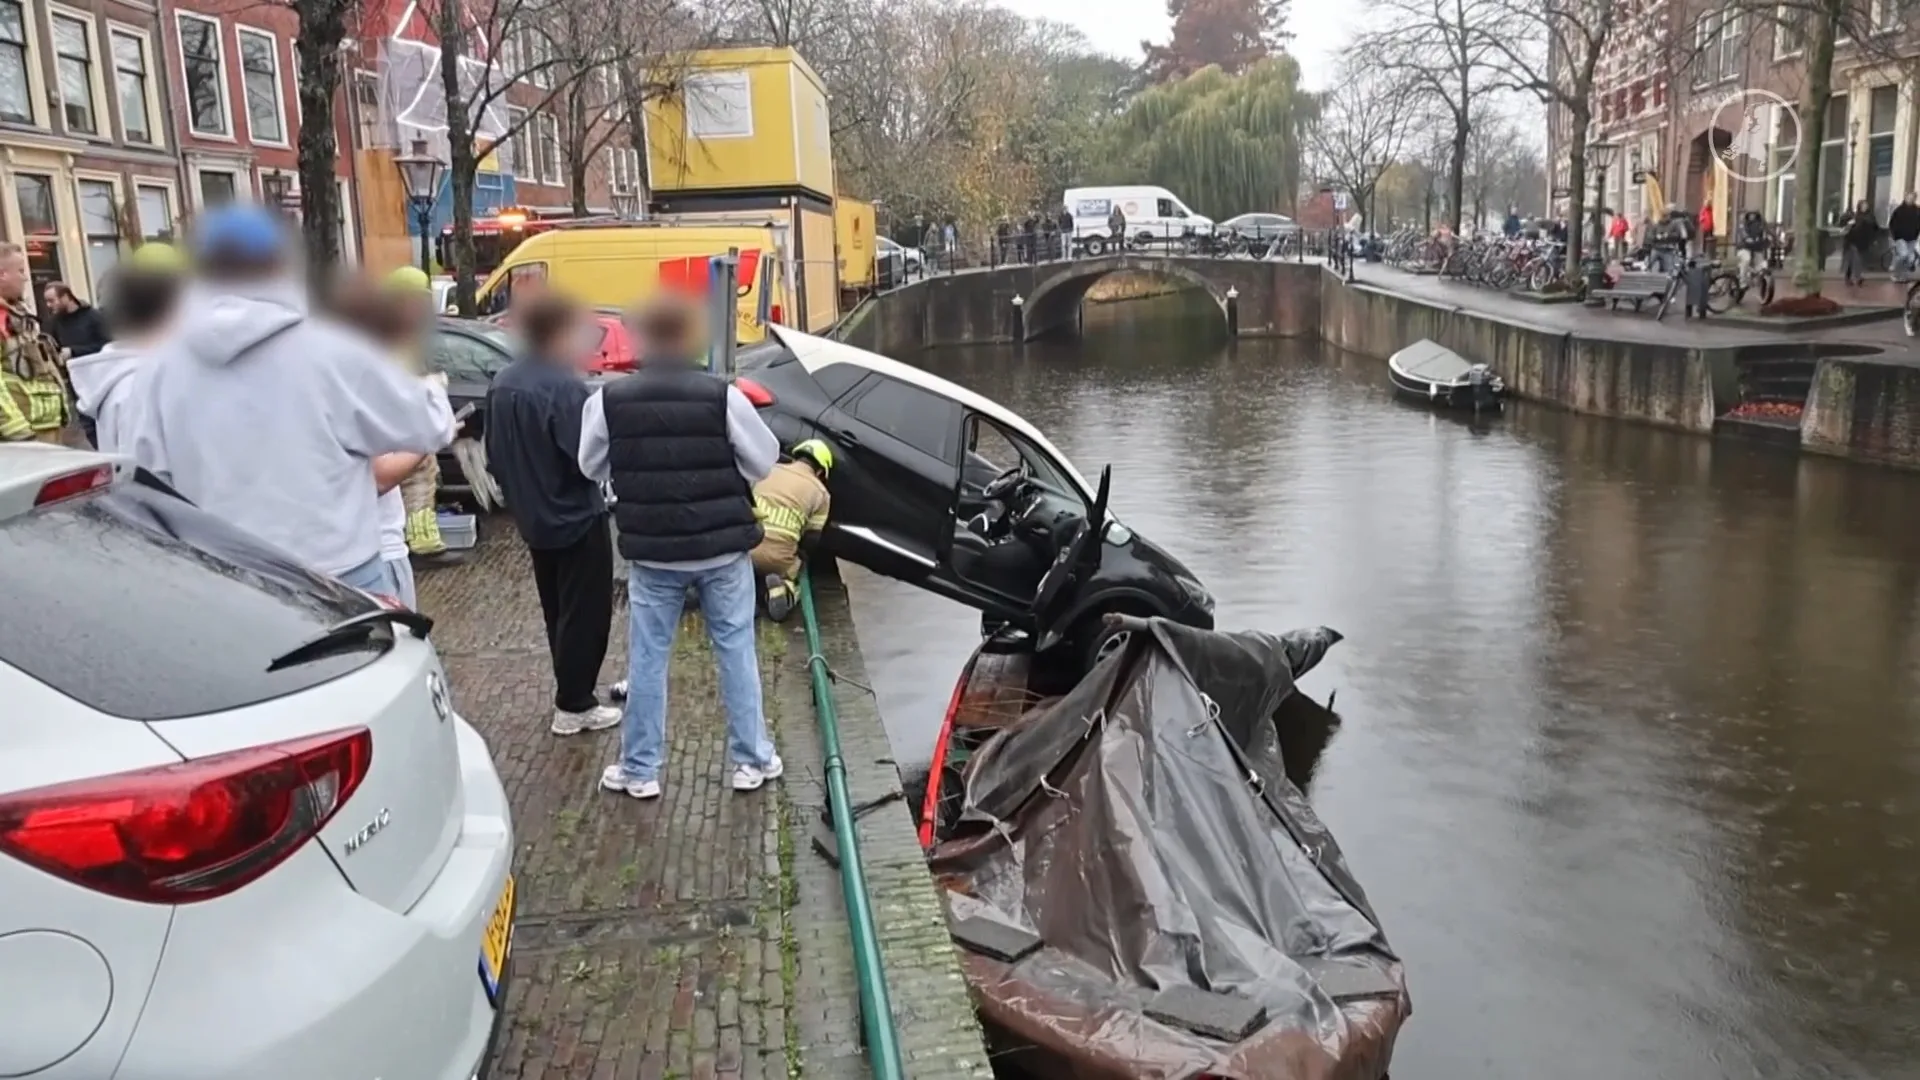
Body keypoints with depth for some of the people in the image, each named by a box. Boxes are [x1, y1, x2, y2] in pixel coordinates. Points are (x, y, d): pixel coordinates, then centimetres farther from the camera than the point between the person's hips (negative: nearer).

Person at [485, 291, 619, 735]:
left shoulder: (502, 384, 3)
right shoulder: (565, 387, -23)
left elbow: (494, 457, 9)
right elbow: (585, 458, -25)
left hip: (534, 520, 8)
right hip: (576, 519, -8)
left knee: (558, 612, 20)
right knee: (584, 614, 4)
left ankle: (573, 693, 32)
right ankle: (573, 706, 10)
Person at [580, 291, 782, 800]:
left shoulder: (609, 400, -7)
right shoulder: (722, 395, -13)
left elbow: (592, 467, 6)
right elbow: (763, 462, -4)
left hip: (650, 552, 1)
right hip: (722, 548, -1)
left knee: (647, 659, 12)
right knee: (736, 651, 12)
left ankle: (639, 769, 21)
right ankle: (752, 759, 19)